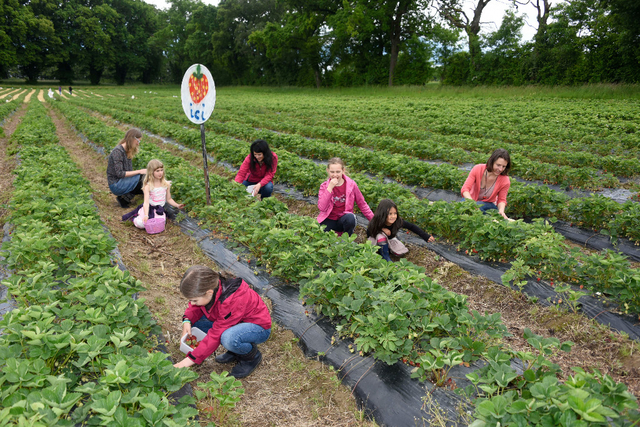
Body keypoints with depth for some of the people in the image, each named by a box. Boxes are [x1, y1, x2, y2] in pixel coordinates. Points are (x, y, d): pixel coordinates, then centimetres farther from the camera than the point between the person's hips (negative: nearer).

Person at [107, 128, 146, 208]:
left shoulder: (127, 151, 9)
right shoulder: (117, 151, -18)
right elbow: (119, 173, -25)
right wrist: (139, 171, -25)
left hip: (122, 182, 9)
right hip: (115, 185, -9)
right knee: (142, 176, -23)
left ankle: (124, 197, 0)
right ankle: (124, 199, -9)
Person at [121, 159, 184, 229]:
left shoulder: (166, 184, 1)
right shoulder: (148, 186, -11)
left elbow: (169, 199, 11)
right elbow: (146, 202, -20)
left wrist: (177, 205, -7)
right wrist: (146, 215, -34)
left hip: (159, 210, 3)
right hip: (149, 208, -2)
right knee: (140, 223, -23)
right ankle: (135, 217, 14)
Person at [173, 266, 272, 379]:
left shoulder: (232, 301, -37)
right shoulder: (208, 287, -17)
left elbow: (216, 335, -32)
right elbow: (195, 308, 3)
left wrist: (191, 359, -27)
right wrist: (187, 320, -20)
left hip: (259, 327, -8)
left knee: (228, 338, -40)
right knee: (195, 320, -7)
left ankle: (252, 356, -5)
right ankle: (234, 351, 6)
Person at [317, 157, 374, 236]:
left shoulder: (351, 184, -6)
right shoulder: (324, 186, -5)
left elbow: (362, 204, 3)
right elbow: (322, 208, -19)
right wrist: (330, 188, -25)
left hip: (344, 219, 0)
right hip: (330, 220, 0)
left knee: (350, 218, -34)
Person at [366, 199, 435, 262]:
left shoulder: (398, 222, -30)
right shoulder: (375, 223, -36)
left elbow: (412, 227, -21)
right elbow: (368, 235, -20)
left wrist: (426, 236, -26)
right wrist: (381, 229, -35)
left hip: (390, 240, 3)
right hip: (376, 241, -3)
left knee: (401, 252, -12)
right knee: (380, 235, -35)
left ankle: (387, 248, 16)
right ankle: (385, 257, -14)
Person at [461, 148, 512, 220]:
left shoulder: (505, 181, -15)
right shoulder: (478, 169, -18)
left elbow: (501, 200, -4)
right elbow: (465, 188, -21)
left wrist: (501, 211, -28)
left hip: (488, 204, 0)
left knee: (478, 206, -35)